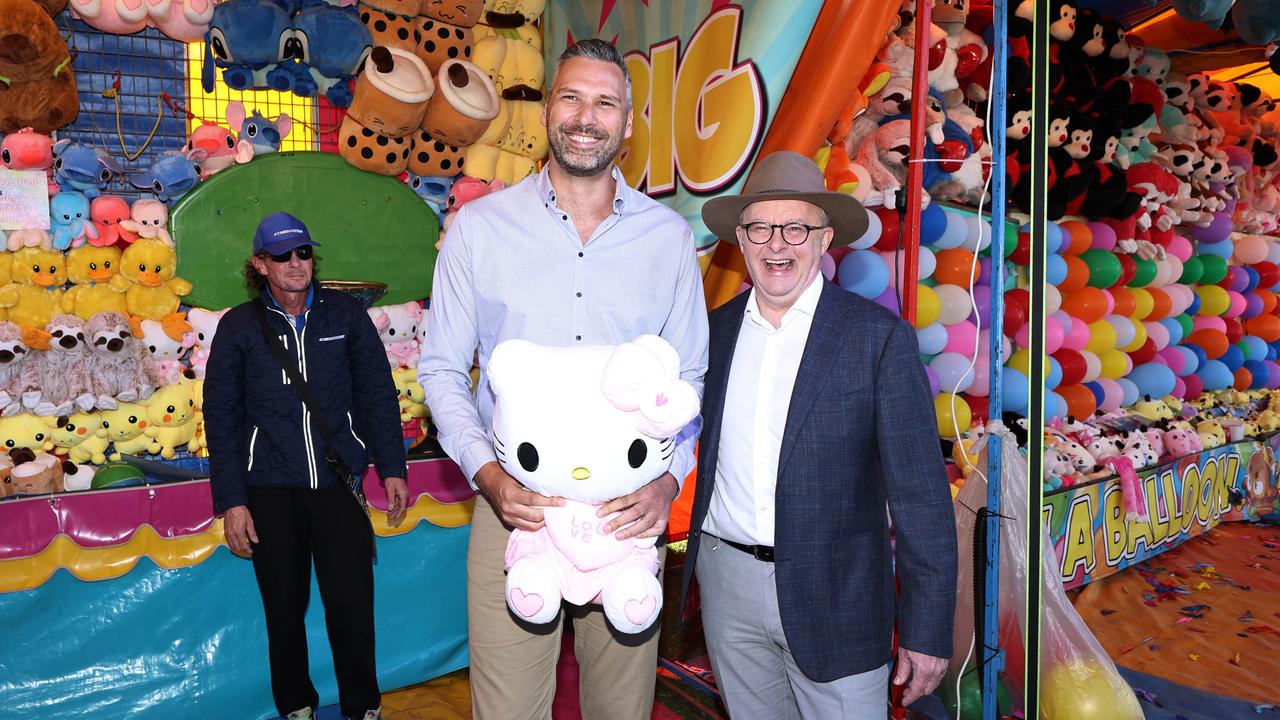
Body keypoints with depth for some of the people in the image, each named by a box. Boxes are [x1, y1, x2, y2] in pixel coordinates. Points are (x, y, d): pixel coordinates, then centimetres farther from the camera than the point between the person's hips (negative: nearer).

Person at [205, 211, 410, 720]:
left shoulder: (345, 314, 2)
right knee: (284, 607, 11)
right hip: (270, 490, 1)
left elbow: (377, 394, 6)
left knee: (351, 602, -1)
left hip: (338, 482, 0)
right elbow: (222, 416, 3)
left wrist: (391, 468, 3)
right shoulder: (239, 326, 2)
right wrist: (231, 501, -1)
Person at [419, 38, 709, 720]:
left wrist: (669, 477, -9)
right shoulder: (478, 227, 0)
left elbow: (689, 376, 7)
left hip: (628, 514, 1)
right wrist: (486, 473, -11)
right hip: (512, 508, -1)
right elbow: (442, 368, 3)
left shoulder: (670, 236, 3)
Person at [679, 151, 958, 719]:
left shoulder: (879, 336, -8)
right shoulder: (715, 330, 4)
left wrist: (928, 631, -10)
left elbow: (918, 494, -9)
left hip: (833, 598, -3)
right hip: (726, 585, 4)